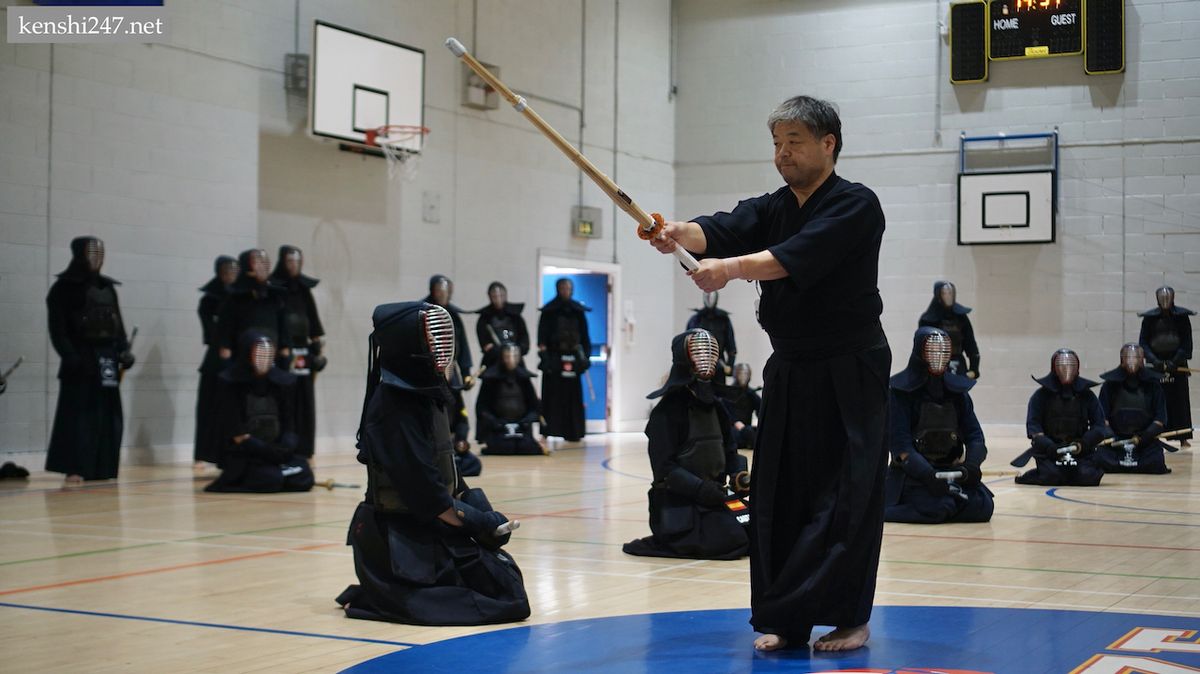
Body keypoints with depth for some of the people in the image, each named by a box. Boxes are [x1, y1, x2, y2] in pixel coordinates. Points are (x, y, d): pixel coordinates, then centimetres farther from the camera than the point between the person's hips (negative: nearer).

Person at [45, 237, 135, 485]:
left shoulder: (107, 287, 16)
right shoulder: (64, 287, -1)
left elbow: (118, 324, 16)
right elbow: (58, 329, -7)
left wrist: (124, 351, 3)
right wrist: (70, 357, -18)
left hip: (106, 360, 6)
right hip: (80, 361, -6)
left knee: (108, 417, 4)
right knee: (78, 415, -7)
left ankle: (100, 470, 9)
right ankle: (74, 469, -6)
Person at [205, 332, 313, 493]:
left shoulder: (282, 381, 5)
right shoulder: (231, 383, -7)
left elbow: (289, 426, 8)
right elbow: (237, 434, -10)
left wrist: (286, 447, -14)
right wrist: (269, 450, -19)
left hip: (277, 449, 4)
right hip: (242, 454, -4)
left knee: (302, 480, -22)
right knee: (271, 480, -30)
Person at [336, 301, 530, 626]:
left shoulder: (427, 395, 9)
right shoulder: (393, 407, -19)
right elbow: (423, 489, -20)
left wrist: (475, 505, 4)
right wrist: (480, 522, -14)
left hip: (434, 526, 9)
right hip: (402, 540, -9)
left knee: (506, 586, 3)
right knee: (505, 598, -14)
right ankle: (379, 598, -5)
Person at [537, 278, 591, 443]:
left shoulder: (578, 311, 10)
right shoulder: (549, 311, -1)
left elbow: (584, 336, 13)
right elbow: (542, 334, -5)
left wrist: (586, 355, 6)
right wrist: (543, 353, -14)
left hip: (572, 358, 4)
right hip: (554, 357, -3)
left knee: (572, 395, 4)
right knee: (553, 395, -4)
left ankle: (572, 432, 10)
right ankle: (550, 430, -2)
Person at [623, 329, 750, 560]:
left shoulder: (714, 406, 12)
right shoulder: (667, 410, -11)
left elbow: (729, 450, 17)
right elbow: (664, 467, -15)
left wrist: (738, 474, -3)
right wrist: (700, 488, -23)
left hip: (714, 495, 7)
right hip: (679, 501, -7)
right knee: (730, 541, -22)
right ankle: (672, 540, -1)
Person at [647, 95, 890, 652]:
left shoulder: (855, 207, -10)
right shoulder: (771, 208, 10)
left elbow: (800, 255, -28)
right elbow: (724, 231, -10)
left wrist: (733, 267, -42)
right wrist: (678, 233, -32)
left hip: (848, 376, -6)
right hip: (789, 372, 6)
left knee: (845, 496, -7)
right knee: (778, 495, 4)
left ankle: (849, 617, 4)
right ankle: (784, 620, 11)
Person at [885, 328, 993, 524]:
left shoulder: (957, 389, 9)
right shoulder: (900, 390, -6)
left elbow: (974, 435, 4)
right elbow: (901, 445, -14)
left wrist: (971, 465, -17)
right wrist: (930, 475, -27)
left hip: (951, 469, 5)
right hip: (913, 473, -5)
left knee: (982, 506, -19)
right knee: (937, 508, -31)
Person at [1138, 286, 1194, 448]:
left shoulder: (1182, 316, 0)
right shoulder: (1150, 318, 0)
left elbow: (1187, 343, -2)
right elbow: (1143, 343, 0)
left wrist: (1175, 362, -14)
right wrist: (1154, 360, -15)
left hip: (1177, 364, 0)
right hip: (1157, 365, 0)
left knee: (1180, 402, 1)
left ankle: (1183, 438, 6)